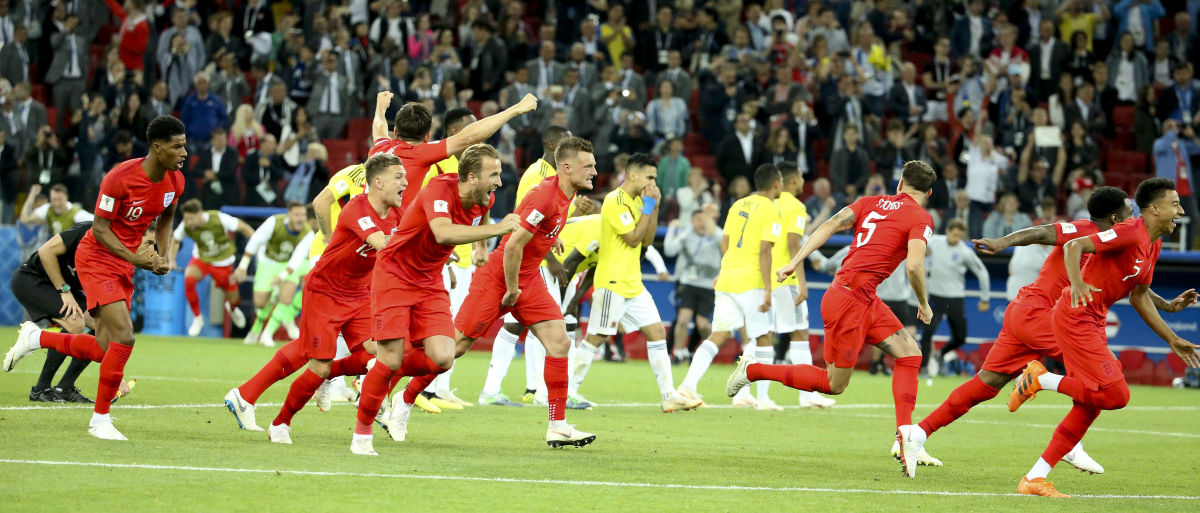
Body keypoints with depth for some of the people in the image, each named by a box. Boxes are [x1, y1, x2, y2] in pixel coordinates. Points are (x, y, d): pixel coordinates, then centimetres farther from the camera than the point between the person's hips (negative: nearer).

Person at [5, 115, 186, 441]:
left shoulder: (175, 181, -2)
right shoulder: (120, 178, -24)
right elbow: (100, 227, -18)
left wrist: (163, 258, 3)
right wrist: (134, 258, -28)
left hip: (124, 265, 7)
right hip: (97, 258, -7)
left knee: (103, 351, 4)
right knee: (123, 337, -20)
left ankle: (35, 338, 28)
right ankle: (100, 419, -8)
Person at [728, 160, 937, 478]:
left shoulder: (871, 202, 15)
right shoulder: (921, 219, -4)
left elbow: (830, 226, 3)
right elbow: (913, 265, -17)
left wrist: (795, 262, 1)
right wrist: (923, 305, 0)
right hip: (851, 299, -8)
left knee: (910, 353, 5)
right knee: (834, 384, 4)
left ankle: (905, 435, -6)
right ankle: (752, 370, 11)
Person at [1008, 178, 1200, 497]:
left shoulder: (1153, 246, 15)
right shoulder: (1130, 233, -15)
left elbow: (1139, 297, 23)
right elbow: (1074, 246, -21)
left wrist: (1172, 340, 24)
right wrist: (1076, 282, -39)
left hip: (1093, 323, 10)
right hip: (1075, 317, -10)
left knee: (1089, 406, 8)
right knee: (1116, 395, -17)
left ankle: (1035, 478, 11)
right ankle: (1040, 380, -4)